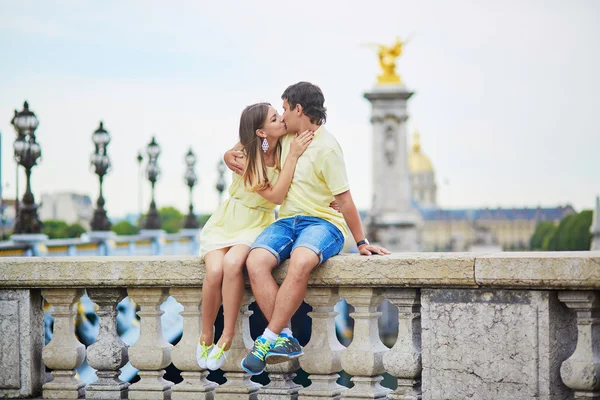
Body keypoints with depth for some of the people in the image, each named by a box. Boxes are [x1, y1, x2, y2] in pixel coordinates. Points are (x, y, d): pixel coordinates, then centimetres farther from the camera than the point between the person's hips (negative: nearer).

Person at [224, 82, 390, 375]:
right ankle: (285, 339, -29)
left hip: (324, 222, -6)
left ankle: (268, 340, -33)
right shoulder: (287, 136, 13)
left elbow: (344, 199, -9)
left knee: (300, 262, -40)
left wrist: (361, 242, -8)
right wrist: (231, 154, 13)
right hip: (287, 220, 6)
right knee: (255, 261, -26)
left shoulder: (326, 148, -9)